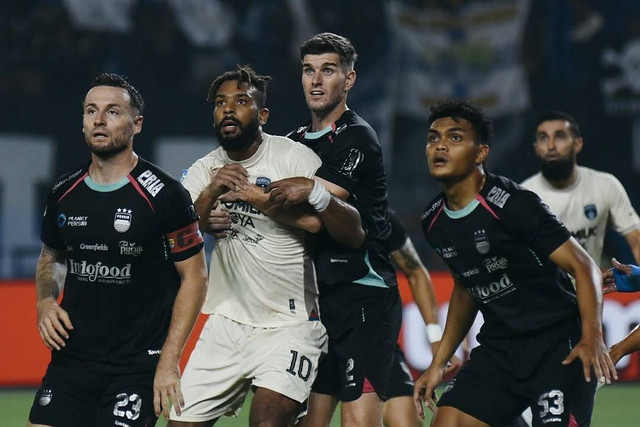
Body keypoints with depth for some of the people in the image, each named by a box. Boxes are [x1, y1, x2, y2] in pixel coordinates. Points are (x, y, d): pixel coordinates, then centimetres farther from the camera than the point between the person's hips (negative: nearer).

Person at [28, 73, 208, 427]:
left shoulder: (164, 195, -9)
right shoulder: (63, 194, 7)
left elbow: (194, 276, -5)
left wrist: (169, 361, -11)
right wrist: (45, 301, 2)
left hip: (138, 367, -5)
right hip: (71, 358, 5)